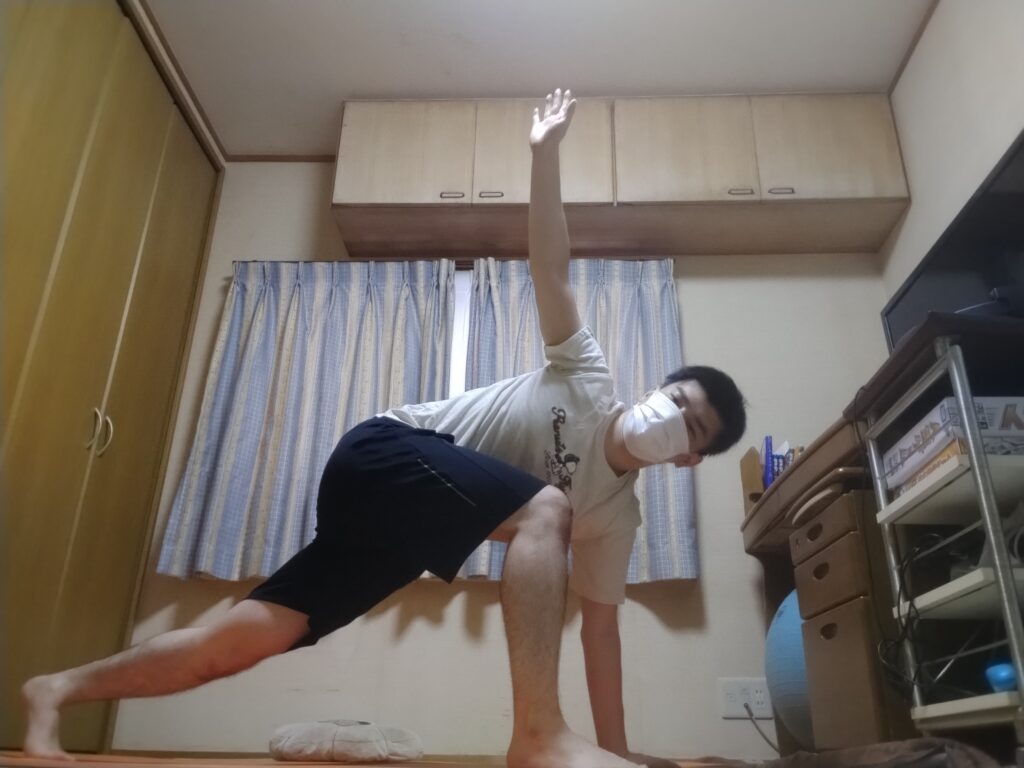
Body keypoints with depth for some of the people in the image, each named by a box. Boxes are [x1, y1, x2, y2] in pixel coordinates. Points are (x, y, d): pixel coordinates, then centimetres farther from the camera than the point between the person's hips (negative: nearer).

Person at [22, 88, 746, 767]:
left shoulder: (616, 513, 7)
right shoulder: (587, 380, -4)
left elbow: (601, 626, 8)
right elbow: (551, 269, -3)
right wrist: (546, 152, -6)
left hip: (413, 529, 6)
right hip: (384, 455, -6)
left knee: (252, 634, -1)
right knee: (544, 510, -26)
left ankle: (60, 688, 16)